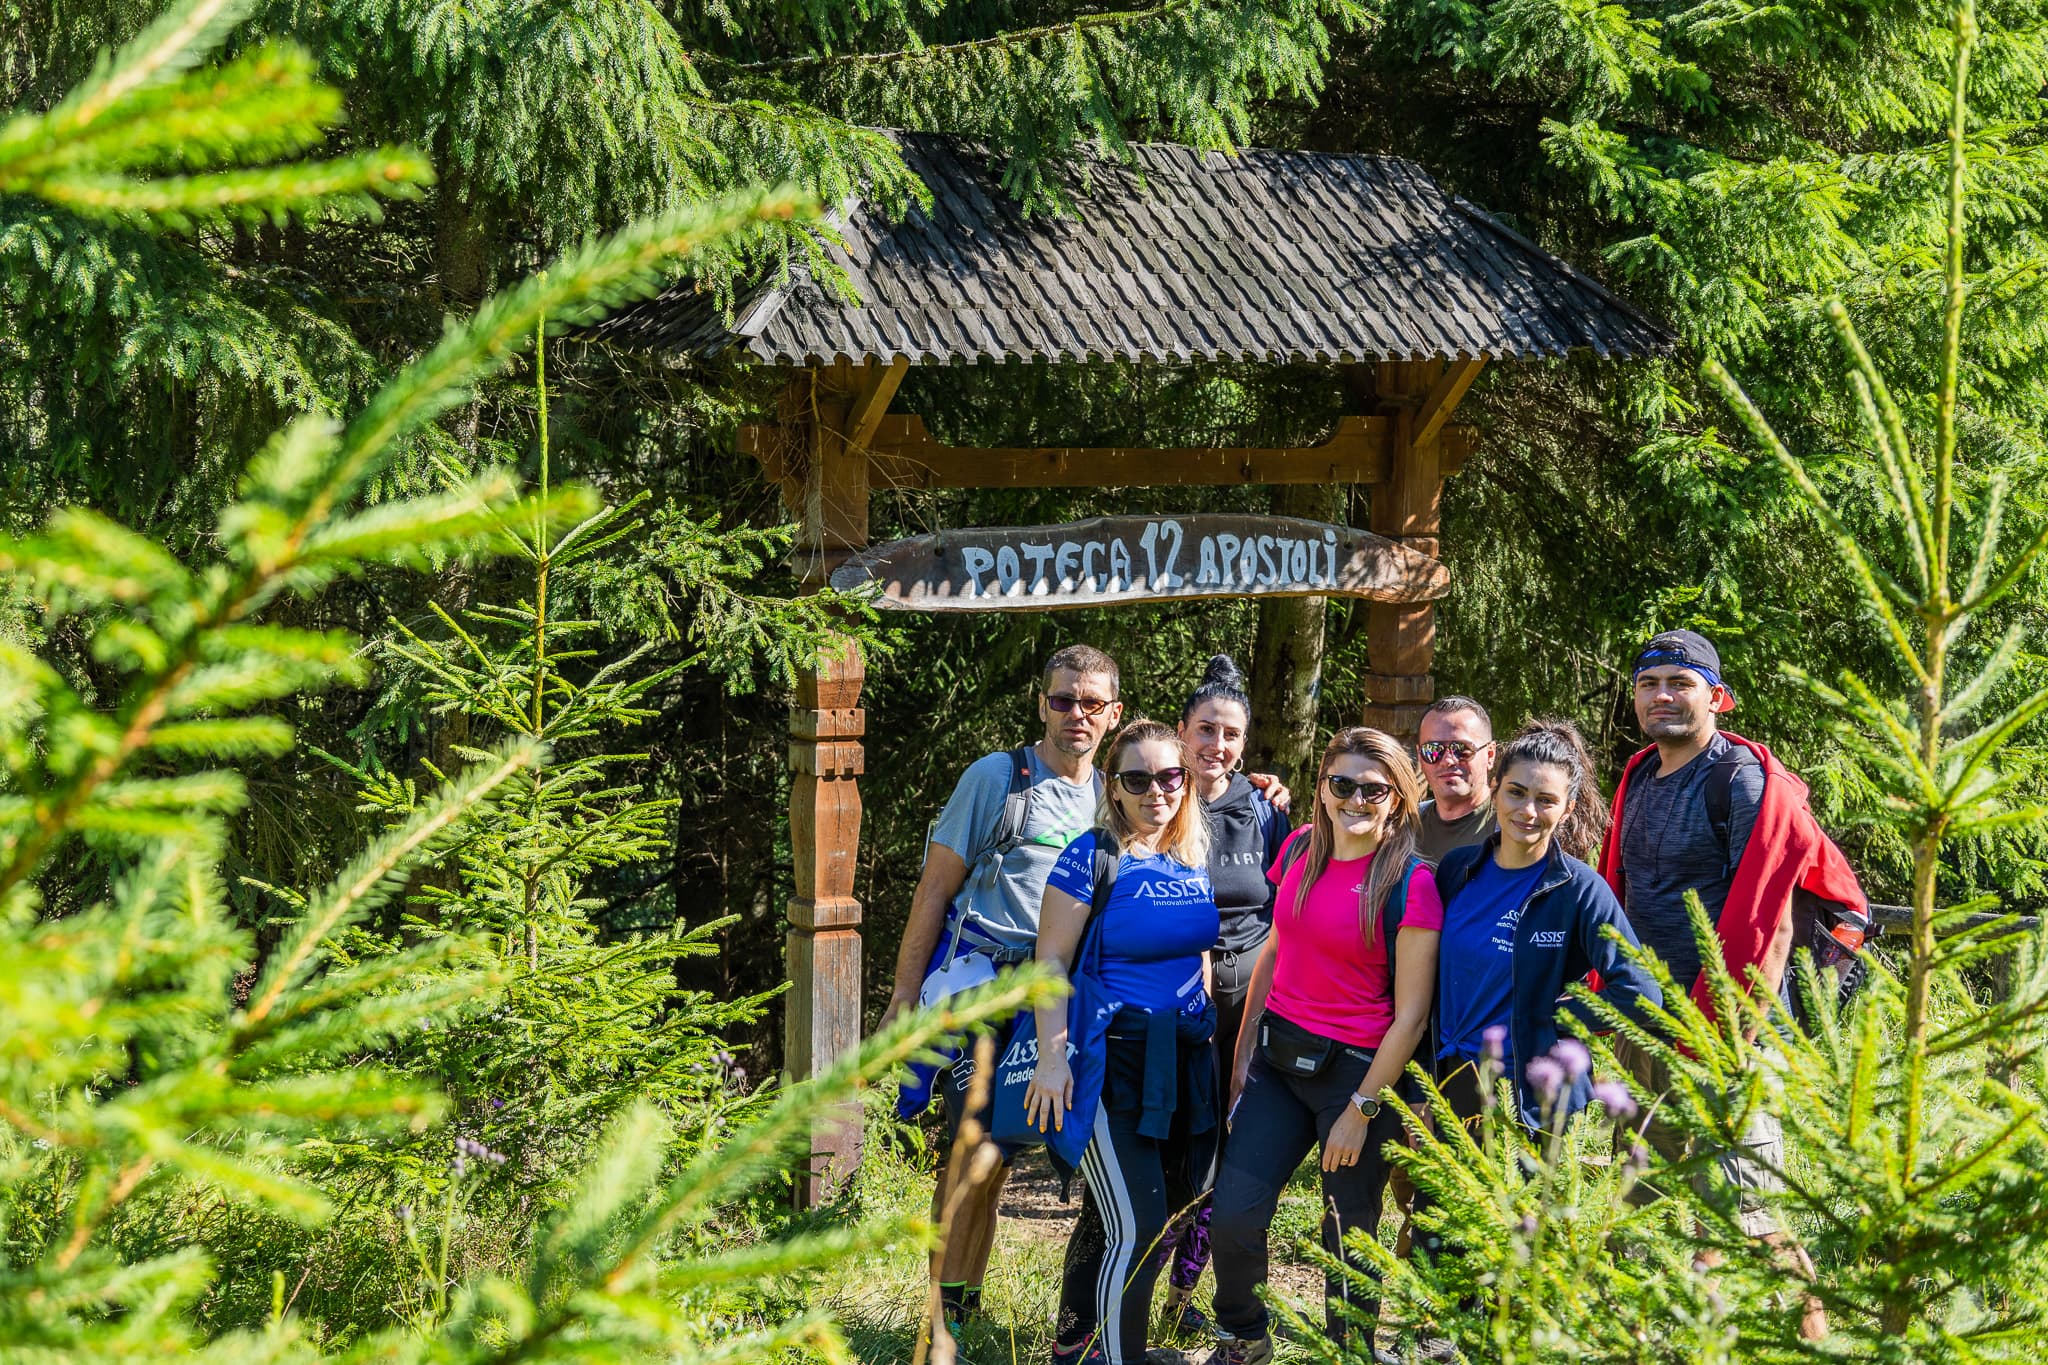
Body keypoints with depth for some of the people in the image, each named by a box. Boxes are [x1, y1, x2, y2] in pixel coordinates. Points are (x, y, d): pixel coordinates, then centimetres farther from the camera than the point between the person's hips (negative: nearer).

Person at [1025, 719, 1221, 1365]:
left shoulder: (1196, 857, 8)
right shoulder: (1093, 857, -10)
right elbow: (1051, 961, -10)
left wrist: (1211, 1034, 18)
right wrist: (1052, 1057, -16)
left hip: (1187, 1059, 7)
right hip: (1113, 1059, -7)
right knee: (1135, 1226, -13)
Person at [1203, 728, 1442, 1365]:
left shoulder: (1410, 884, -14)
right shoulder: (1301, 849, 3)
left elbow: (1411, 1013, -13)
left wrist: (1362, 1110, -13)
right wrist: (1244, 1049, 12)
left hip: (1355, 1071, -5)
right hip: (1278, 1058, 5)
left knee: (1348, 1238, 6)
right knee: (1232, 1217, 1)